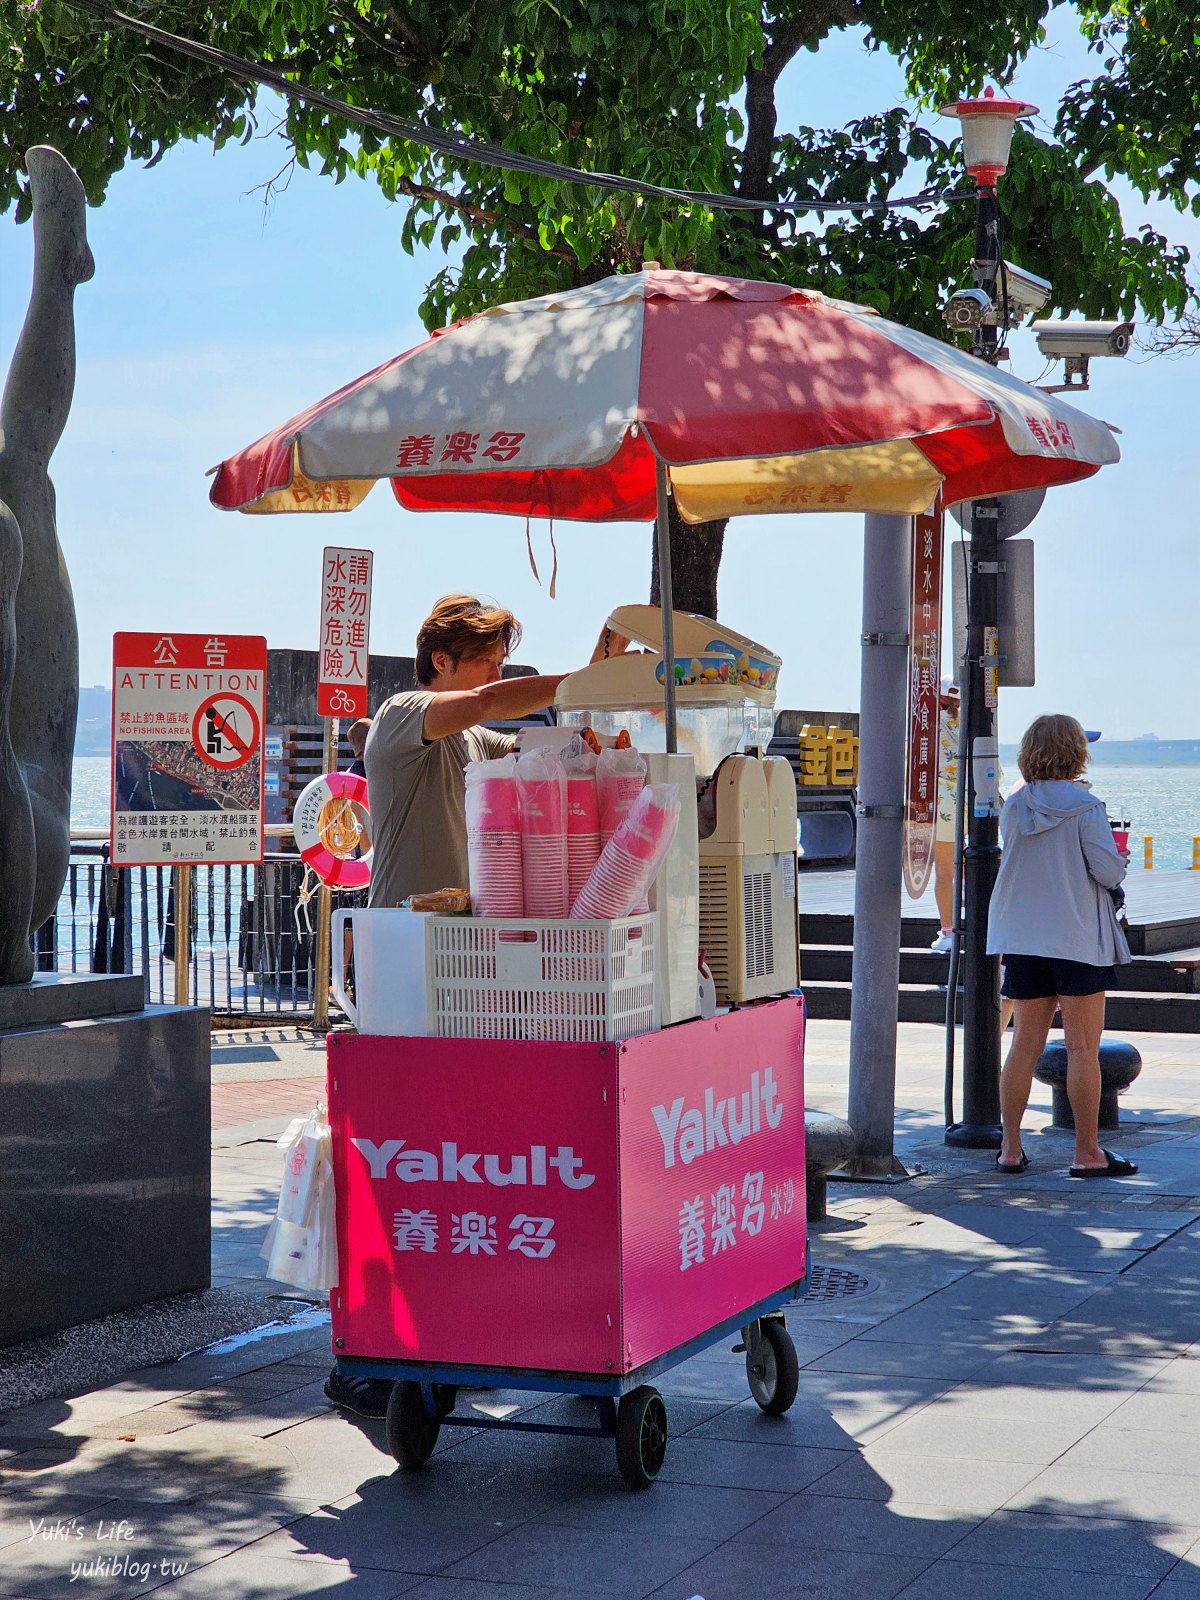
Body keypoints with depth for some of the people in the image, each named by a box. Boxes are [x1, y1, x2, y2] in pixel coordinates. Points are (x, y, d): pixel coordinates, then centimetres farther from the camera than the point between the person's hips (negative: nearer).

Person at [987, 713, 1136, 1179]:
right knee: (1083, 1049, 0)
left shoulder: (1013, 805, 3)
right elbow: (1108, 870, -12)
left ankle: (1011, 1148, 13)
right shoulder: (1085, 805, -11)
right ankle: (1088, 1153, 3)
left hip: (1022, 940, 5)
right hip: (1078, 939, -5)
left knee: (1024, 1046, 10)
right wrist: (1115, 864, 8)